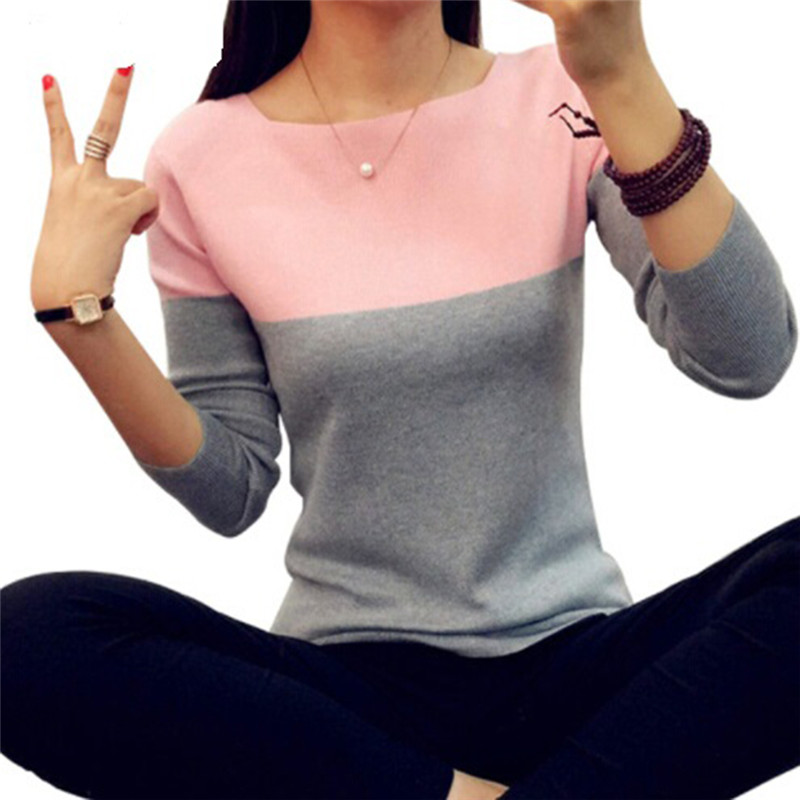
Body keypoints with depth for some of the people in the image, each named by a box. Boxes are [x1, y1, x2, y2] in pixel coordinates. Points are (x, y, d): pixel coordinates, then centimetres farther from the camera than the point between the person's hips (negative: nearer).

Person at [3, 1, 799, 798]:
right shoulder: (203, 159, -2)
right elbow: (231, 494, 0)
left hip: (574, 664, 0)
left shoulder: (563, 102, -1)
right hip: (348, 683, 1)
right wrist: (75, 307, -14)